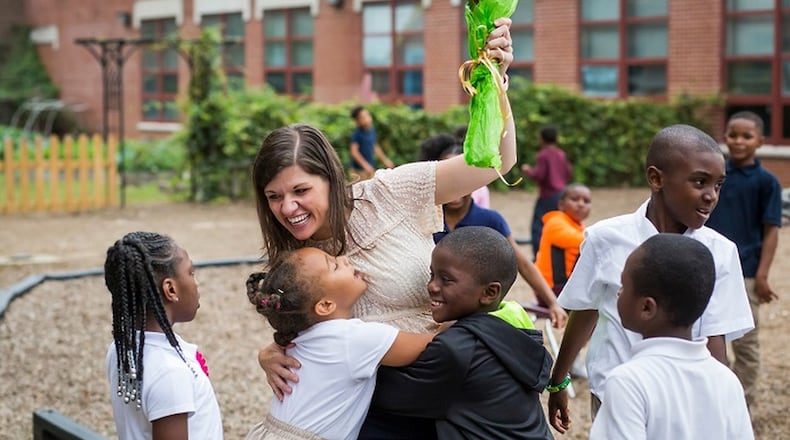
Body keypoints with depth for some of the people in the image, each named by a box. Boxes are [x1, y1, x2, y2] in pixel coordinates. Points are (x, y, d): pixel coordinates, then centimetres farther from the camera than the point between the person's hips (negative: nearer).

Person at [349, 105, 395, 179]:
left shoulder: (372, 130, 7)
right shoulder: (357, 133, -16)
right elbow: (354, 151, -19)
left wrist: (385, 160, 23)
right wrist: (365, 165, -23)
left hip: (371, 167, 8)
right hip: (360, 169, -8)